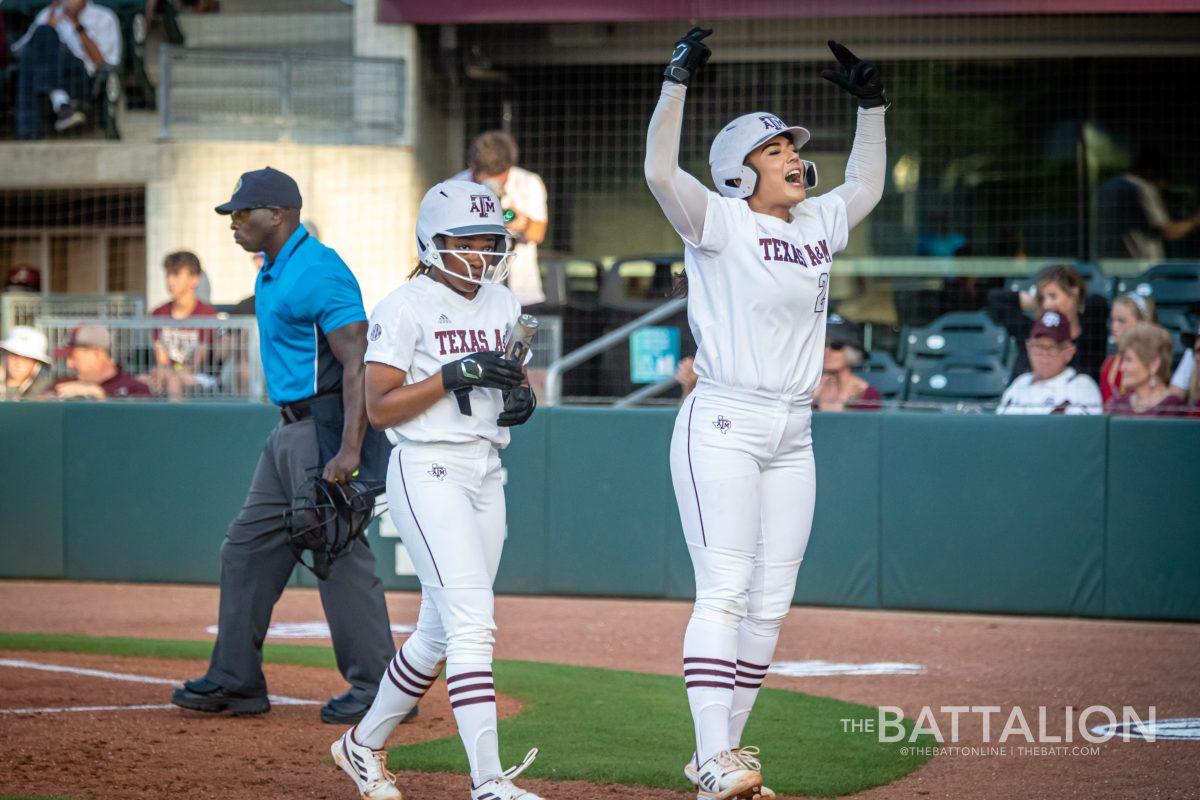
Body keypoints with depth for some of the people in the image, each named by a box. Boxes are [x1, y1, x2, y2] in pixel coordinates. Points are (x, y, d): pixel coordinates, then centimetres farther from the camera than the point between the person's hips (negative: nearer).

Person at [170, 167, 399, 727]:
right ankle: (236, 681, 17)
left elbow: (358, 363, -23)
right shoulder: (272, 274, 15)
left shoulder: (318, 272, -16)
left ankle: (376, 686, -4)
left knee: (339, 554, -9)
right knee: (247, 549, 12)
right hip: (290, 429, 11)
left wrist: (349, 450, -30)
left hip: (325, 425, -11)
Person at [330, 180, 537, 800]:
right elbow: (379, 407, -12)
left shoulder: (503, 305, 13)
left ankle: (363, 744, 32)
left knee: (439, 632, 13)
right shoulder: (405, 307, -9)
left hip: (486, 474, 8)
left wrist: (521, 398, -1)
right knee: (472, 621, -18)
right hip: (428, 472, -8)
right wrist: (454, 375, -20)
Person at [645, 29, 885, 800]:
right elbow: (660, 170, -20)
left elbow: (865, 184, 32)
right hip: (723, 427, -7)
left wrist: (871, 102, 23)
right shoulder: (719, 222, -5)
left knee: (771, 603, 5)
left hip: (792, 437, 7)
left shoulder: (818, 224, 15)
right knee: (725, 592, -14)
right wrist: (679, 79, -22)